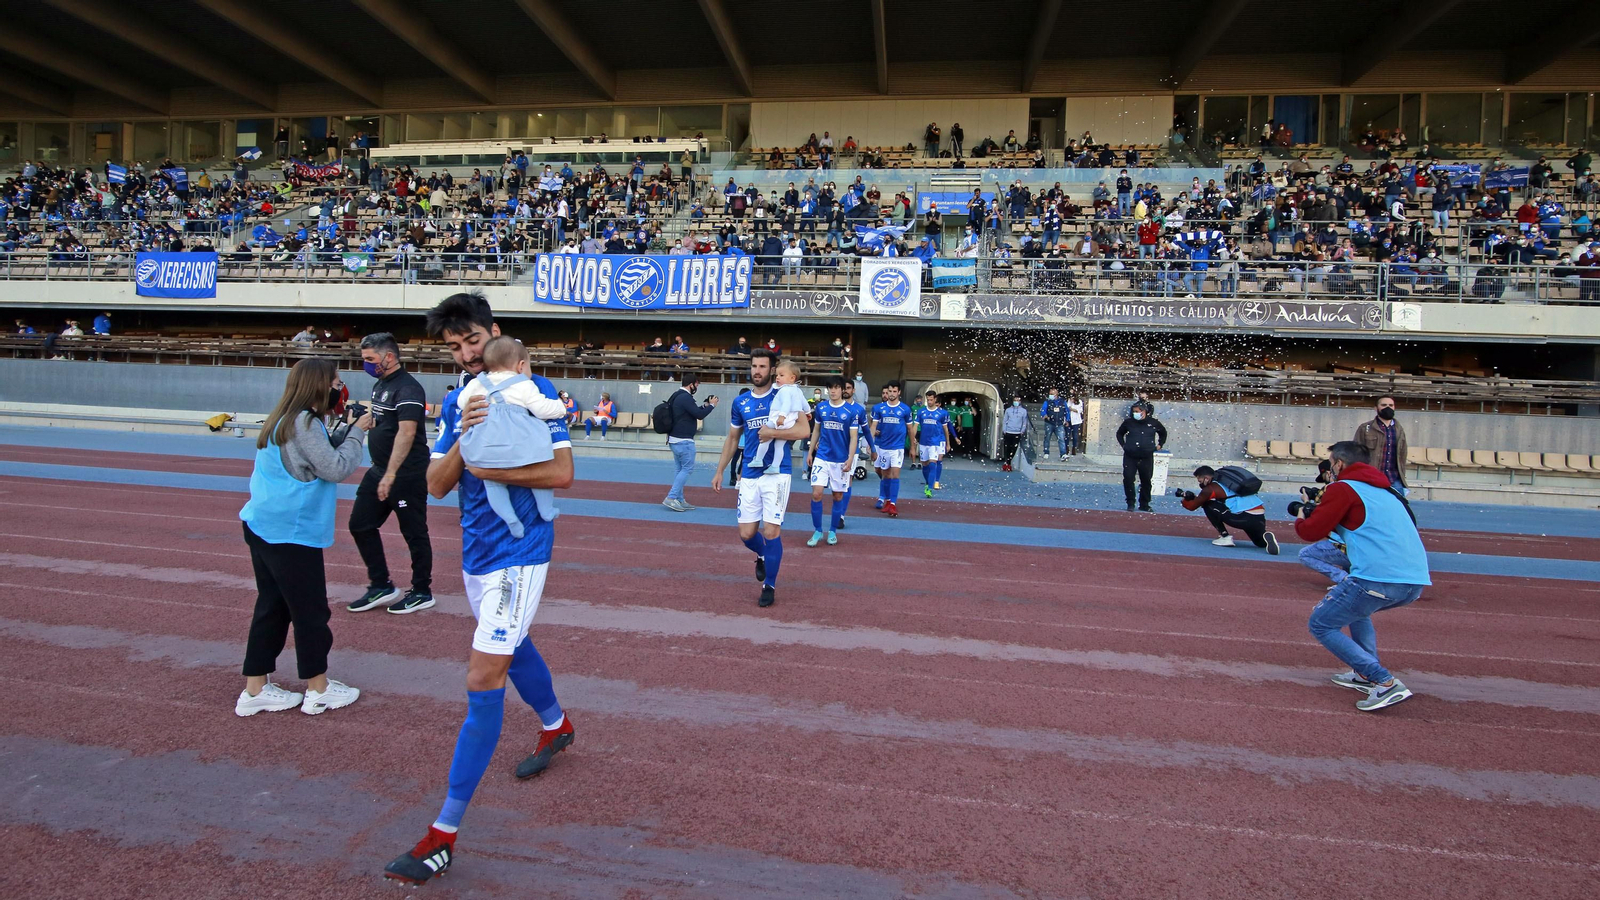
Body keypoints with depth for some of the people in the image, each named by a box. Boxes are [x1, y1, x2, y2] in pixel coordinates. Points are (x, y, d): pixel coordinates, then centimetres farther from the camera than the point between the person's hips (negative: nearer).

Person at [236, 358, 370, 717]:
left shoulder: (284, 419, 12)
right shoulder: (304, 423, -18)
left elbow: (321, 456, 18)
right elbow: (336, 468, -18)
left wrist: (346, 429, 7)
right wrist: (357, 432, -8)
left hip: (262, 526, 10)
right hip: (291, 533, -10)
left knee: (272, 607, 16)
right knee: (310, 610, 3)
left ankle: (255, 689, 22)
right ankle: (319, 690, 15)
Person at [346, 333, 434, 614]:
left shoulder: (407, 388, -18)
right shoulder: (380, 385, 13)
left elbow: (406, 433, -27)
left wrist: (390, 475, -30)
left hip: (406, 475, -10)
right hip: (379, 470, 10)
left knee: (414, 533, 1)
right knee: (360, 525, 13)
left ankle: (422, 592, 14)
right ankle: (381, 586, 24)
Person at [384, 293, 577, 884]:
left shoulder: (534, 390, -9)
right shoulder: (454, 403, 8)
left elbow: (561, 472, -14)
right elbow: (437, 485, 1)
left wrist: (493, 470, -19)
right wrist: (463, 439, -16)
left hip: (519, 553, -7)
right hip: (475, 551, 7)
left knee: (483, 679, -10)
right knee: (511, 646, 25)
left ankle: (445, 833, -4)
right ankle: (556, 725, 53)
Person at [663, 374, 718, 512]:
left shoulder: (676, 396, 15)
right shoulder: (685, 397, -17)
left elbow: (693, 411, 22)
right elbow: (699, 415, -18)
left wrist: (705, 405, 13)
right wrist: (711, 405, -5)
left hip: (674, 439, 10)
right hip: (684, 441, -10)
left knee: (680, 469, 13)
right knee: (687, 469, -5)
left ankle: (679, 500, 14)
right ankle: (671, 498, -10)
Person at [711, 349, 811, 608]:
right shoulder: (740, 402, 8)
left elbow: (804, 430, -12)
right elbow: (732, 438, 17)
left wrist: (772, 433, -19)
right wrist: (719, 471, 16)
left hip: (777, 473, -4)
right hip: (749, 476, 4)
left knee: (771, 531, -6)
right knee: (746, 534, 4)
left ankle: (770, 586, 11)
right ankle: (763, 556, 39)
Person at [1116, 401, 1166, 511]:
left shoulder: (1153, 423, -1)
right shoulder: (1128, 422, -1)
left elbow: (1163, 432, 21)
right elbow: (1119, 433, 18)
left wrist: (1160, 444, 14)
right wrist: (1123, 445, 9)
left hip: (1147, 458, 0)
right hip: (1130, 457, 0)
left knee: (1146, 481, 8)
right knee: (1128, 480, -6)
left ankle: (1144, 504, 21)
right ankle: (1130, 503, 7)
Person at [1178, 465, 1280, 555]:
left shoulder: (1210, 488, 0)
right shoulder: (1225, 480, 23)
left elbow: (1192, 506, 11)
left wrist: (1184, 498, 29)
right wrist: (1193, 497, 29)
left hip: (1243, 518, -7)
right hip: (1260, 518, 7)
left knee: (1207, 506, 9)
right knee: (1261, 542, 35)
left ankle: (1225, 537, 7)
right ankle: (1267, 538, -1)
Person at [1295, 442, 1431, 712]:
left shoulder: (1343, 488, -1)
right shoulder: (1386, 490, 24)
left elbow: (1312, 531, -4)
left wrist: (1300, 519, 19)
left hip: (1377, 579, -9)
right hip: (1415, 581, 9)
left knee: (1320, 625, 6)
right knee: (1355, 606, 34)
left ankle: (1386, 683, -6)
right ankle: (1366, 674, 24)